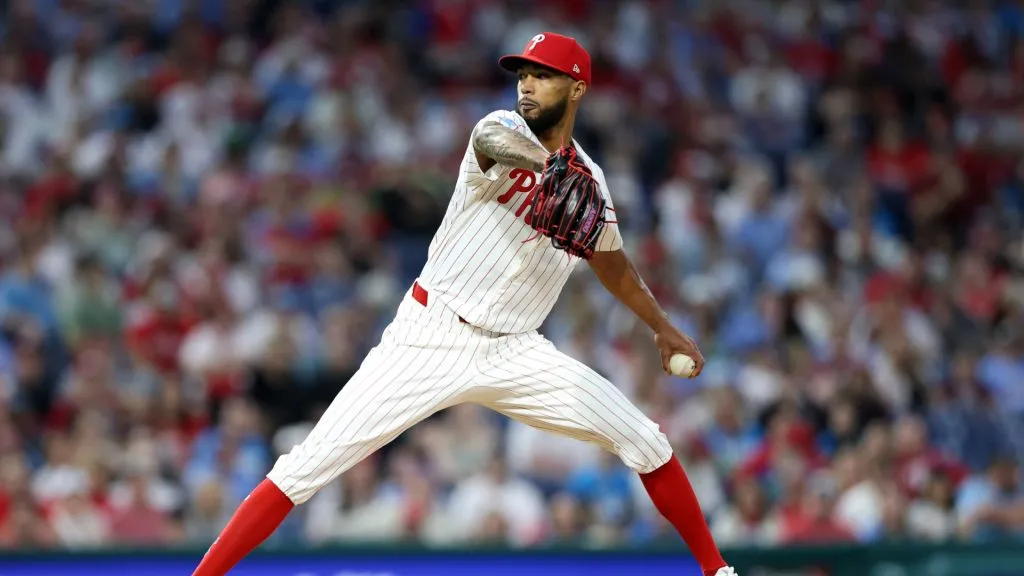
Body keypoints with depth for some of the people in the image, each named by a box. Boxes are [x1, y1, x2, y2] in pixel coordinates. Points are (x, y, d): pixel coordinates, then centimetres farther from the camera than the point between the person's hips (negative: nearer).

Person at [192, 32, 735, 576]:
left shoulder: (589, 179, 9)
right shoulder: (505, 128, -7)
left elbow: (610, 262, 30)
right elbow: (492, 139, -36)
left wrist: (662, 326, 30)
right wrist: (550, 167, -57)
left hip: (512, 353, 4)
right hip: (429, 340, -4)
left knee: (644, 441, -1)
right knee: (307, 469, -14)